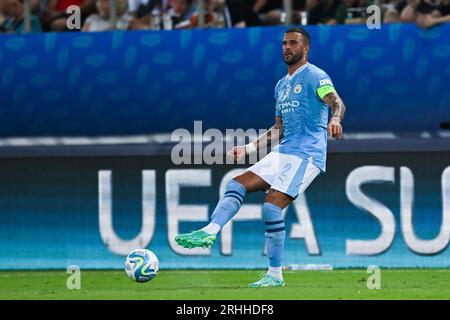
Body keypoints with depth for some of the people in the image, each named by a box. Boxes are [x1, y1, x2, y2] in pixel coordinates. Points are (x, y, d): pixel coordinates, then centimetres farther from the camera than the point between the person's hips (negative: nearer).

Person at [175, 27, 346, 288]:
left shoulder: (315, 76, -4)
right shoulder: (281, 85, 22)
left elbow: (337, 103, -22)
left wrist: (335, 120, -45)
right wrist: (248, 149, 22)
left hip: (307, 154, -9)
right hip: (283, 152, 9)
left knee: (272, 206, -19)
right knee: (237, 184, -4)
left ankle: (276, 275, -12)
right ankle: (210, 232, -19)